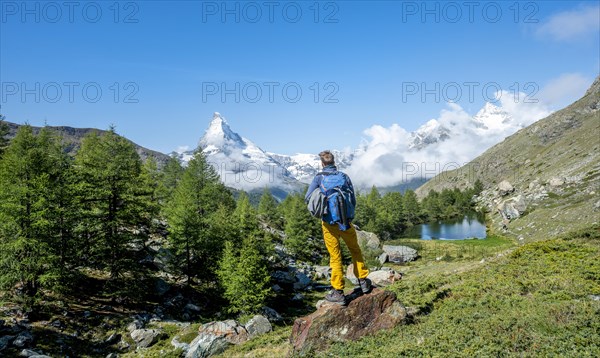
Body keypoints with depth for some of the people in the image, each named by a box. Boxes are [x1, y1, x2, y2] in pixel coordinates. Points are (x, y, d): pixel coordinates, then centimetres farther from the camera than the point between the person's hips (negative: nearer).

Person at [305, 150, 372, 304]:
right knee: (355, 250, 21)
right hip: (345, 221, 2)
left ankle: (338, 292, 10)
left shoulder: (319, 177, -4)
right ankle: (363, 281, 28)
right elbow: (353, 200, 3)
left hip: (329, 222, -1)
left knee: (335, 256, 6)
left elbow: (308, 198, -5)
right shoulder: (344, 176, 2)